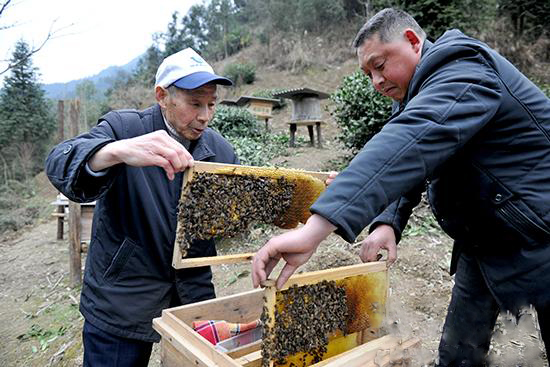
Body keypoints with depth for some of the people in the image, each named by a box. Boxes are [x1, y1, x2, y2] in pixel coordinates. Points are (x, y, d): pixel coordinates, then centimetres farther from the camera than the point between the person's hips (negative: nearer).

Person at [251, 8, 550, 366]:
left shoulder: (463, 74, -23)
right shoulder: (416, 94, 8)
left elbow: (408, 144, -42)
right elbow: (406, 165, 3)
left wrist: (315, 228, -51)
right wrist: (388, 223, -18)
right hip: (484, 243, 8)